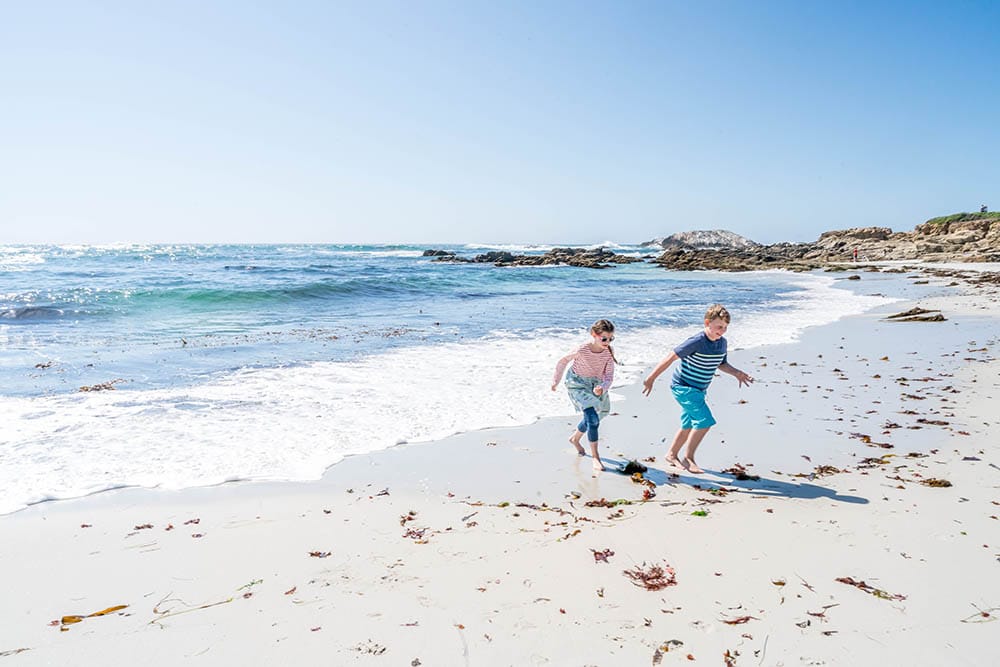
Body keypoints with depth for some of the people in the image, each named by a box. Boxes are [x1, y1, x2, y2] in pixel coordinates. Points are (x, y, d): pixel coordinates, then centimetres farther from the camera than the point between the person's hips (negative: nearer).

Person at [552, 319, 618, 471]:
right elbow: (563, 362, -13)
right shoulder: (582, 350, -30)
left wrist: (602, 388, -41)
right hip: (577, 384, -6)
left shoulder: (609, 352, -19)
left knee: (591, 417, 23)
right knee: (593, 419, -19)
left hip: (596, 385, 6)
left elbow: (609, 377, -18)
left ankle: (575, 438, 52)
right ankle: (595, 457, -9)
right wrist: (556, 381, 0)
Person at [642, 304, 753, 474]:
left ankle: (672, 455, 34)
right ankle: (688, 458, -3)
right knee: (705, 421, -16)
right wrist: (651, 378, -19)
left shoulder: (722, 343, 1)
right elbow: (671, 357, -20)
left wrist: (736, 373, -2)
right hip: (683, 387, -8)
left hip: (698, 390, 8)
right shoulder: (696, 342, -23)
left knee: (689, 425, 16)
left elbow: (722, 364, 18)